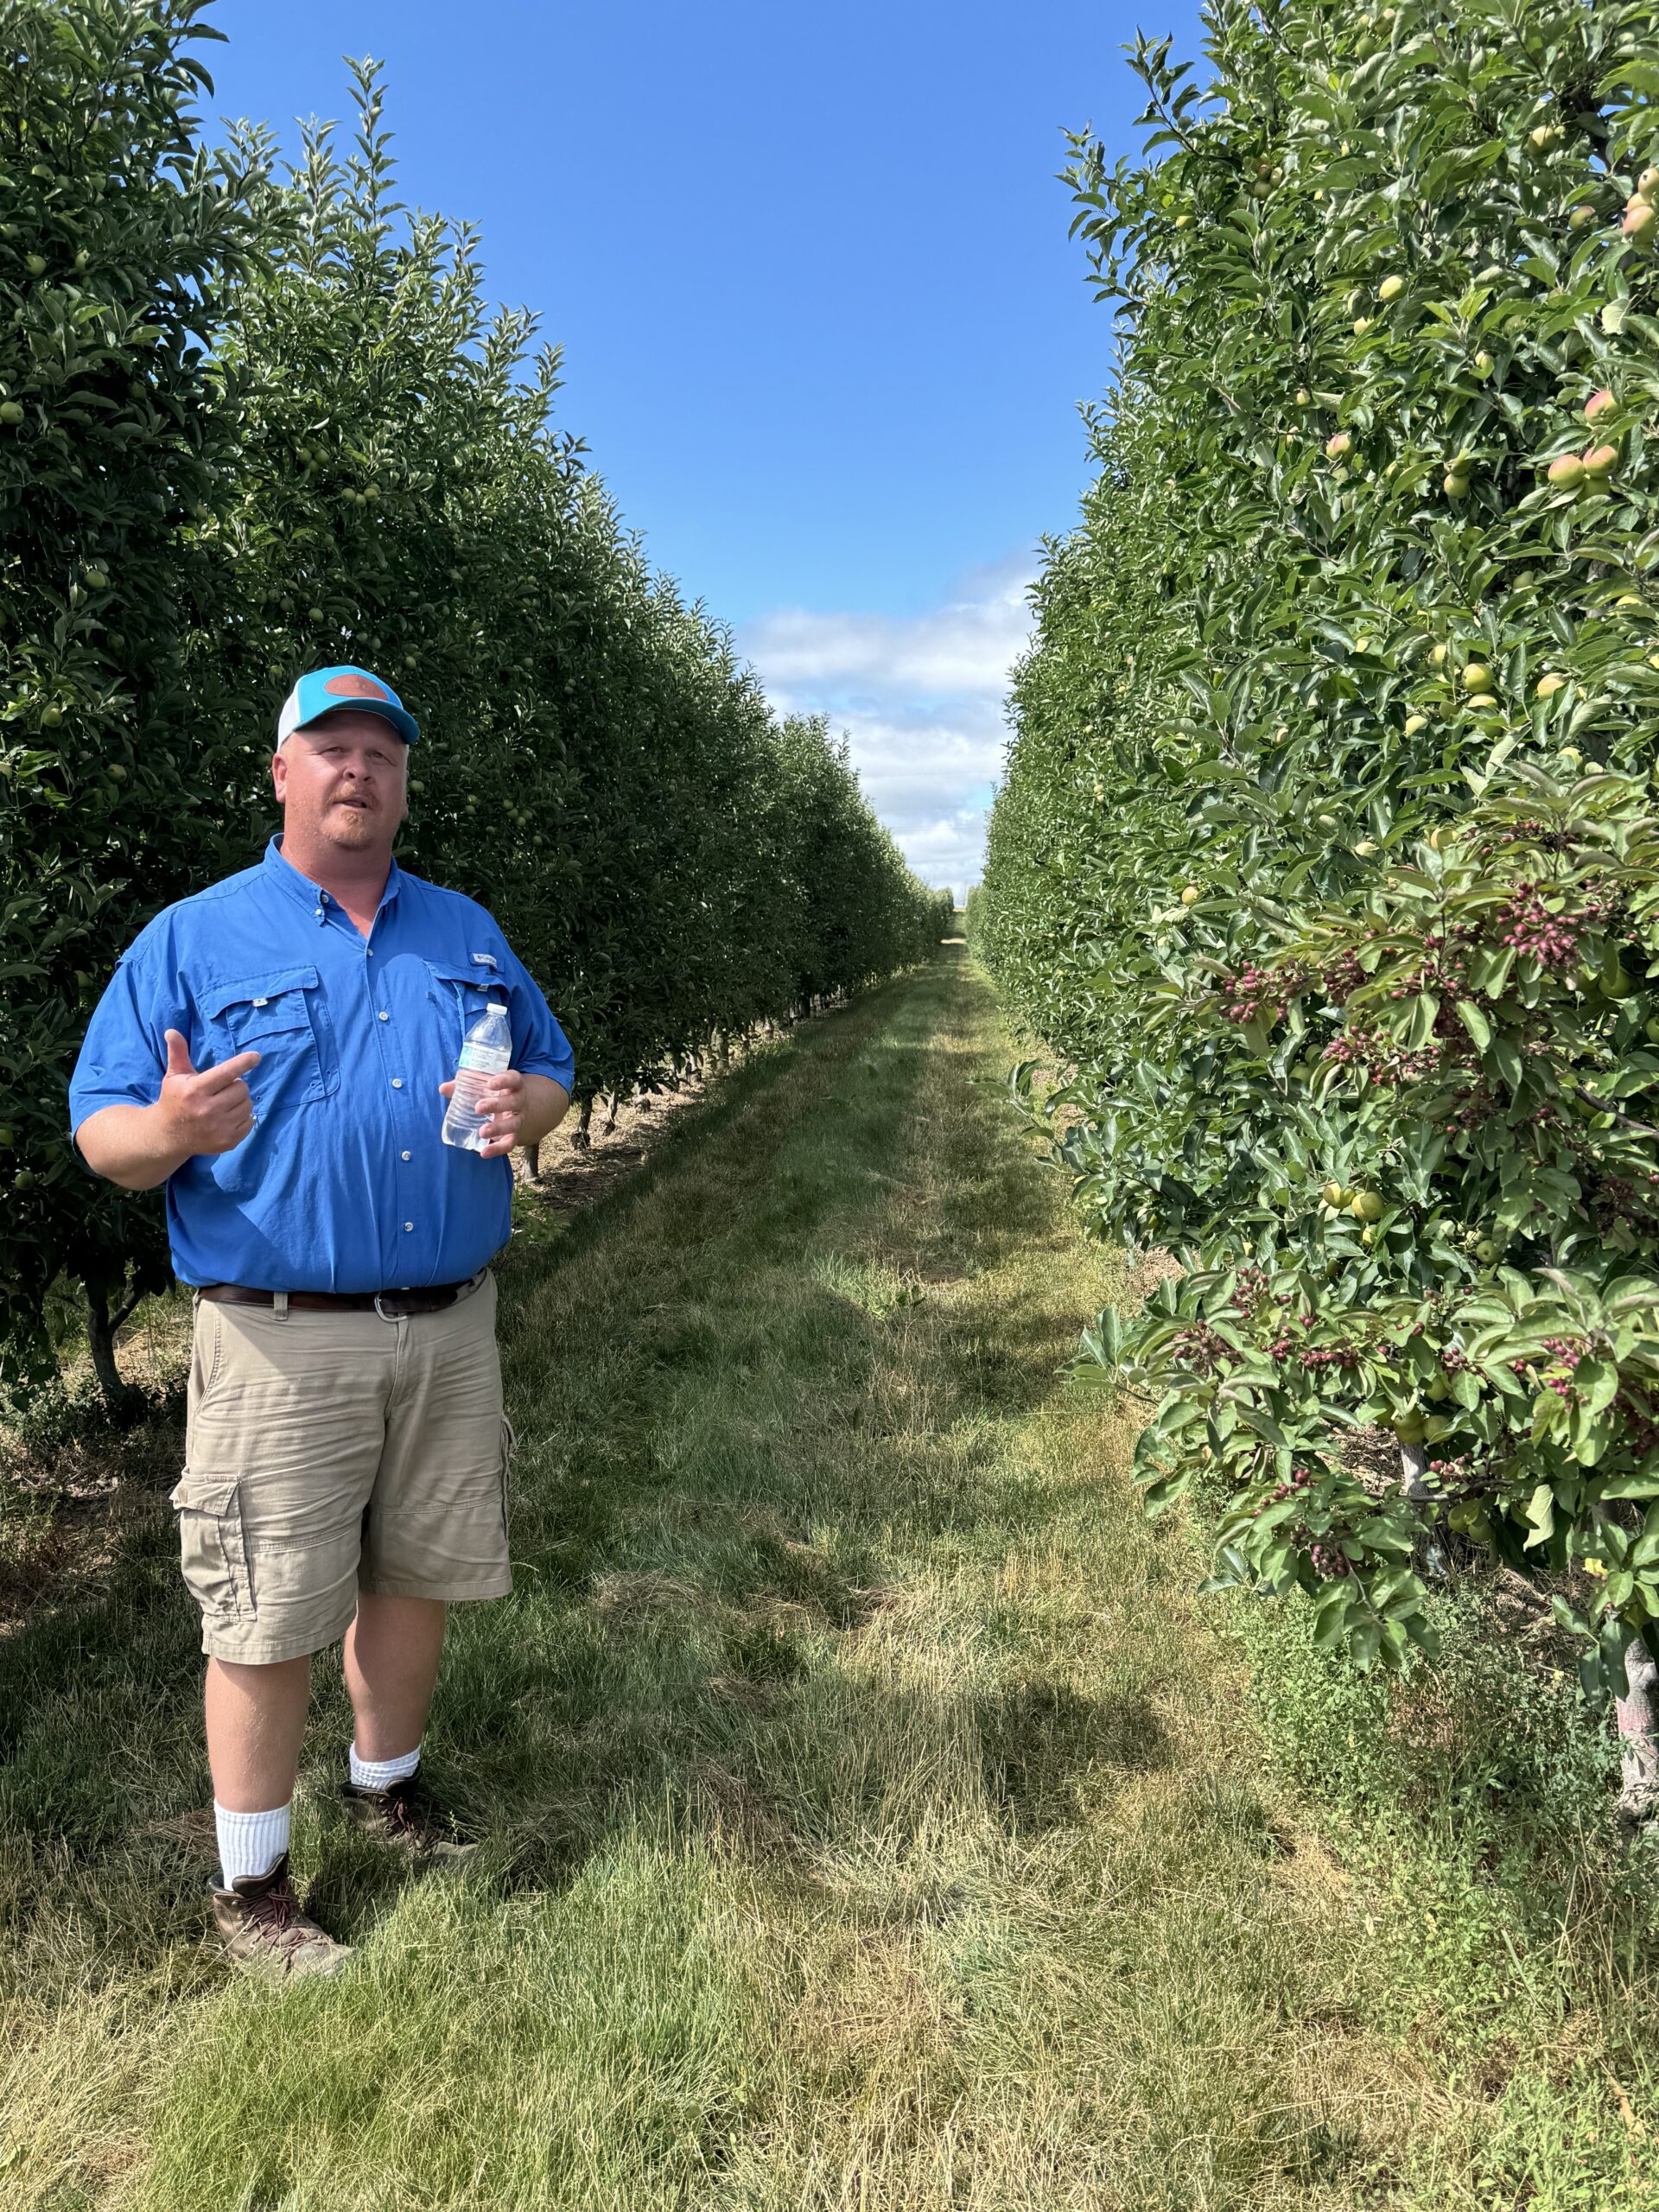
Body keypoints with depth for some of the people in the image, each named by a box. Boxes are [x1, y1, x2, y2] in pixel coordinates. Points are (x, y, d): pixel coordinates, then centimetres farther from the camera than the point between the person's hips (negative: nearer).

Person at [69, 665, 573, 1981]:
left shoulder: (467, 933, 12)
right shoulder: (192, 939, -1)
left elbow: (552, 1072, 15)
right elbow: (100, 1134, -4)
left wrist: (523, 1111, -9)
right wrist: (173, 1127, -27)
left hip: (451, 1330, 4)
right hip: (281, 1343, -4)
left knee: (414, 1578, 17)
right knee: (269, 1620, 5)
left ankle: (385, 1784, 43)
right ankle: (252, 1884, 27)